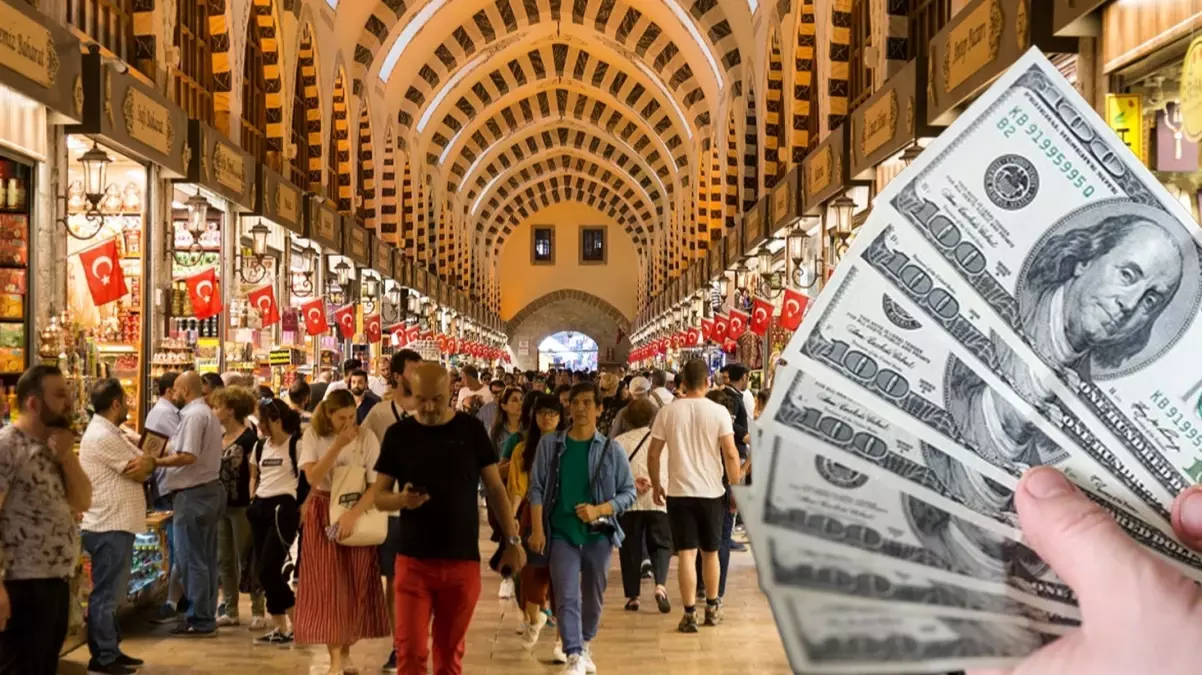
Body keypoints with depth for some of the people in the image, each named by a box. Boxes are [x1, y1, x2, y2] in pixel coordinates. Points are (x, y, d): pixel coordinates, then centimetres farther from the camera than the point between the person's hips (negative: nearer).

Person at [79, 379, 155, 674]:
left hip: (115, 524, 11)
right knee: (106, 594, -3)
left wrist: (147, 461, -13)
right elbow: (140, 471, -14)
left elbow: (140, 462, 10)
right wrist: (149, 462, 8)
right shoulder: (104, 436, -19)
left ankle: (111, 650, 24)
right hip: (109, 527, -11)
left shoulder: (108, 432, 15)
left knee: (112, 593, 16)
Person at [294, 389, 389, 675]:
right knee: (328, 585, -5)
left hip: (357, 511, 0)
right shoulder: (313, 435, -5)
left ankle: (346, 651, 18)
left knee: (355, 585, 4)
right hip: (322, 515, 0)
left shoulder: (366, 437, -8)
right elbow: (313, 478, -17)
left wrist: (352, 514, -25)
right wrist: (338, 445, -24)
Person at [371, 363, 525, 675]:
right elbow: (378, 494, 3)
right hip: (413, 560, 0)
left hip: (463, 560, 0)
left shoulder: (471, 429, 0)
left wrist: (512, 538, 2)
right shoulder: (398, 434, 0)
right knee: (410, 650, -5)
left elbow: (495, 487, 5)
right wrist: (402, 500, -19)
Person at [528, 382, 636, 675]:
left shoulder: (612, 449, -1)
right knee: (567, 597, -10)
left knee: (593, 597, 14)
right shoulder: (550, 444, 0)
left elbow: (629, 493, 1)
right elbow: (536, 488, 1)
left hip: (598, 534, 1)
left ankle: (584, 646, 35)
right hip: (562, 533, -1)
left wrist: (598, 510, -14)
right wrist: (537, 529, -7)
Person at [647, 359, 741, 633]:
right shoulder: (718, 412, -7)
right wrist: (735, 487, 1)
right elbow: (731, 454, -10)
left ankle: (689, 615, -2)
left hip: (679, 491, 0)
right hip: (712, 491, 0)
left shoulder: (668, 412, -2)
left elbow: (653, 454, 0)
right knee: (710, 552, 16)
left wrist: (656, 485, 14)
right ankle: (712, 608, 27)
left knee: (687, 553, 1)